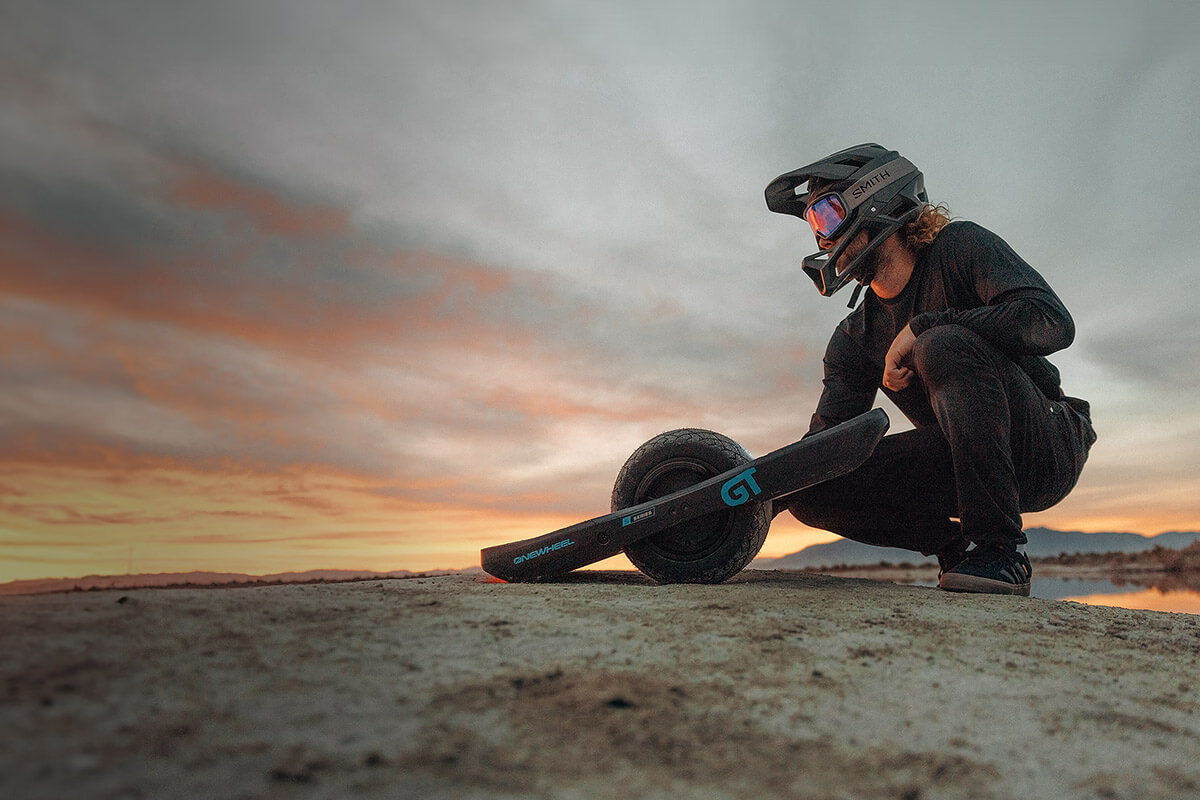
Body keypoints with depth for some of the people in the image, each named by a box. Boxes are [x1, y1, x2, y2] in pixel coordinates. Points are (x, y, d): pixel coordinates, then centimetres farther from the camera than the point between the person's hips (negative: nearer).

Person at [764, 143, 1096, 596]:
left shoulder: (960, 247, -7)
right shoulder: (856, 339, 6)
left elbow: (1052, 323, -23)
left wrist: (923, 326, -23)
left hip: (1049, 449, -4)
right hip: (967, 464, 5)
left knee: (944, 346, -33)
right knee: (811, 492, -14)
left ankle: (1000, 551, -25)